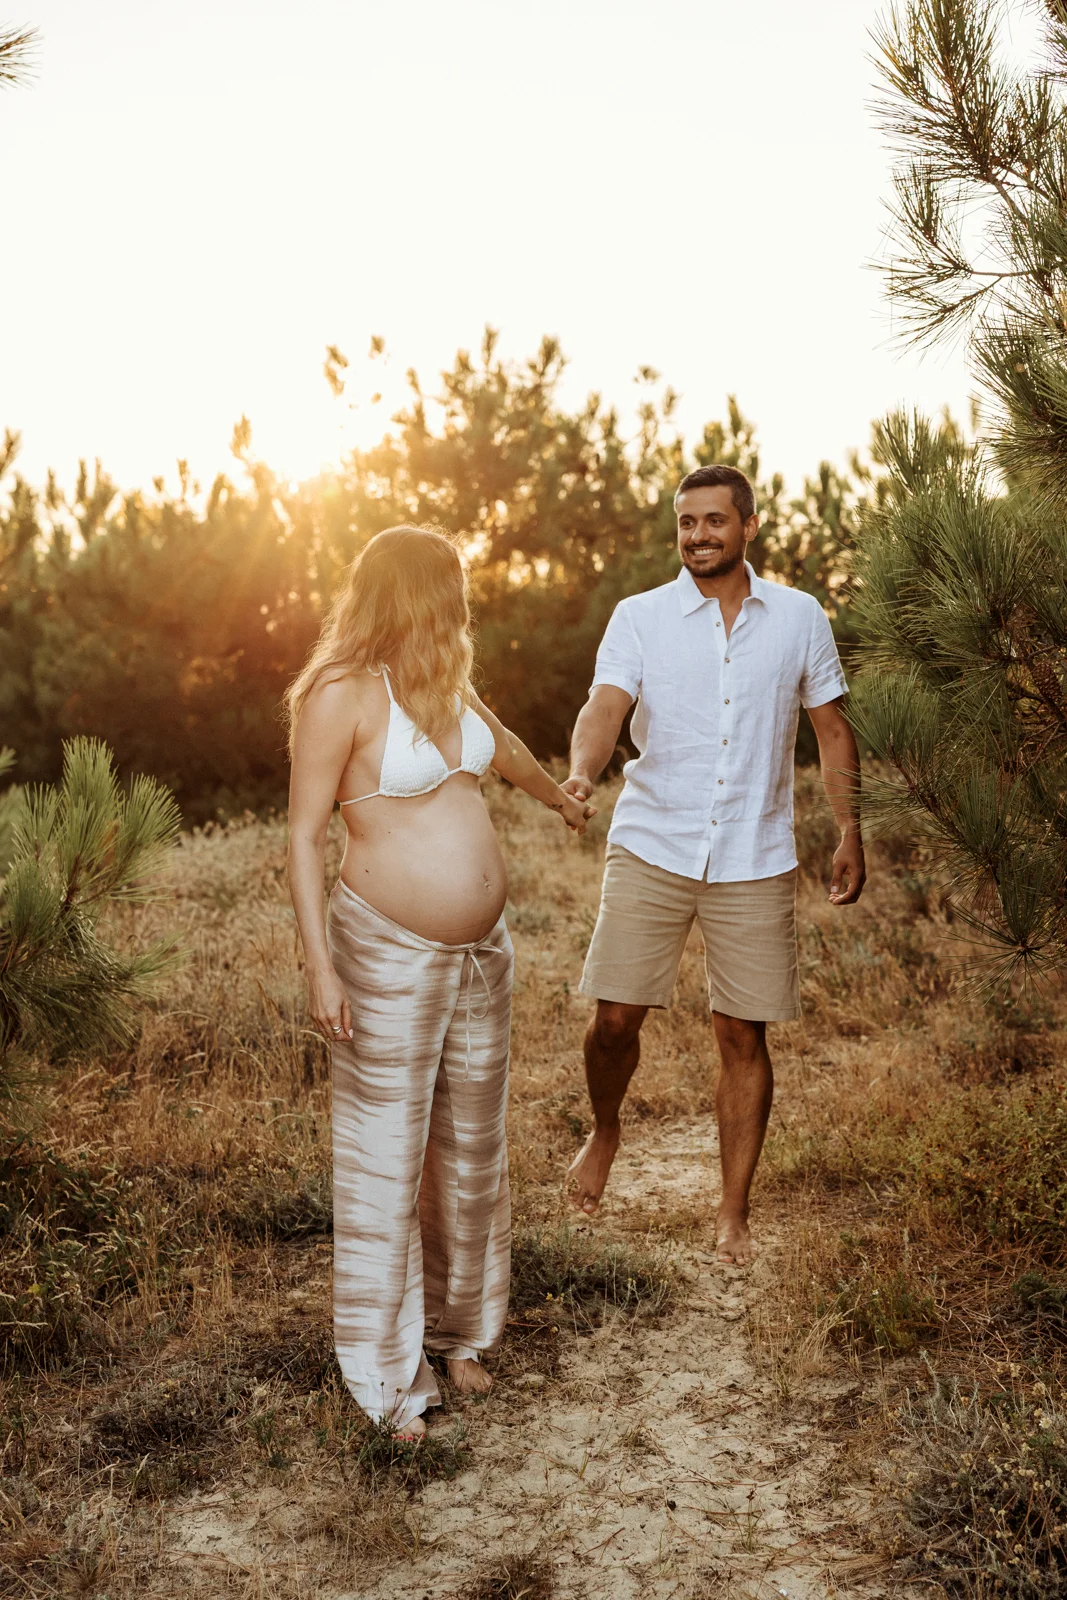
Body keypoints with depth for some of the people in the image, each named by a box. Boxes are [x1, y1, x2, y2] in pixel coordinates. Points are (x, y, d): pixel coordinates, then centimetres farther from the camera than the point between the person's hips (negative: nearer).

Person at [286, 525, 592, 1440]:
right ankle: (387, 1372, 18)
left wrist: (559, 797, 47)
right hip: (390, 953, -7)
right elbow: (305, 835, -13)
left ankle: (458, 1327, 35)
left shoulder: (445, 679, 9)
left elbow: (500, 746, 29)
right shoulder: (340, 695, -13)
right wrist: (321, 970, -18)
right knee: (387, 1158, 2)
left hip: (480, 950, 8)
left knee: (472, 1146, 16)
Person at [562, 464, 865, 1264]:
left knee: (745, 1036, 4)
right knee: (616, 1016, -2)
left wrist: (851, 834, 7)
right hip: (651, 849, 0)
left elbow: (832, 728, 11)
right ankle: (605, 1131, 31)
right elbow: (605, 705, -14)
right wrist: (581, 773, -35)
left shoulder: (800, 618, 5)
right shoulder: (640, 617, 1)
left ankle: (734, 1214, 18)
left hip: (755, 862, 1)